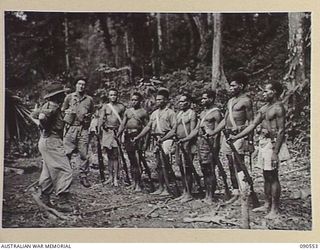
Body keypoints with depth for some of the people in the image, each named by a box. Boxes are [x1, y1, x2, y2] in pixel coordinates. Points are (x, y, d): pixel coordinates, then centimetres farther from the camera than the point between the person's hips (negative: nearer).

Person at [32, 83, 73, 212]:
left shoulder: (47, 105, 13)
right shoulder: (53, 106, -16)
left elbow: (34, 114, 25)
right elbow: (42, 116, -33)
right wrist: (47, 128, -17)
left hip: (45, 142, 11)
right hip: (52, 142, -11)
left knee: (48, 170, 19)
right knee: (65, 170, -11)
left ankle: (45, 197, 29)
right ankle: (63, 201, -12)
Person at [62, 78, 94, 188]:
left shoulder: (89, 99, 12)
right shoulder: (69, 97, 9)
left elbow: (92, 112, 23)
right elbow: (62, 110, 15)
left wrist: (88, 115, 2)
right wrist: (68, 112, -4)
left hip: (83, 129, 1)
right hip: (70, 128, -1)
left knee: (84, 154, -1)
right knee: (67, 153, -2)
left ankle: (83, 176, 7)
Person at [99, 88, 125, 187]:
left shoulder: (121, 107, 7)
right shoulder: (105, 106, 9)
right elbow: (101, 118, -1)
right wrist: (100, 126, -18)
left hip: (117, 132, -2)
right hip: (107, 131, 2)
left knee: (115, 156, -5)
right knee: (109, 156, 8)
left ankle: (115, 178, -2)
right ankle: (110, 177, 15)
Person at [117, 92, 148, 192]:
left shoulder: (143, 112, 2)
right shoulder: (127, 111, 14)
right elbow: (122, 124, 8)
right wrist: (118, 135, -7)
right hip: (128, 136, 5)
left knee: (137, 161, -11)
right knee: (131, 160, 9)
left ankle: (138, 184, -9)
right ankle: (134, 181, 17)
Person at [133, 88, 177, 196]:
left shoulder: (170, 113, -4)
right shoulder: (154, 113, 17)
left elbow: (174, 129, -10)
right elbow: (148, 127, 18)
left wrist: (163, 138, -17)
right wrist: (138, 137, 10)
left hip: (166, 140, -7)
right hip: (157, 140, 7)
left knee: (164, 165, -11)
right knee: (159, 165, 9)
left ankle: (166, 188, -8)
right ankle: (160, 187, 16)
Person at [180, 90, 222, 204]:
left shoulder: (216, 113, -7)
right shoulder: (203, 112, 19)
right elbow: (196, 129, 20)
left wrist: (214, 148, -17)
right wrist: (185, 139, 12)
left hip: (209, 143, -8)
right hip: (200, 142, 8)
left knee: (210, 170, -7)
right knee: (204, 169, 9)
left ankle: (210, 196, -4)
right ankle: (207, 194, 15)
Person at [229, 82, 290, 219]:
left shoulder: (278, 108, -11)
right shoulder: (264, 108, 15)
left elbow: (281, 131, -16)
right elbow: (253, 125, 15)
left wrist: (275, 152, -20)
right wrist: (236, 137, 9)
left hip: (273, 143, -8)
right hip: (263, 142, 8)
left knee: (273, 177, -5)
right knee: (266, 176, 13)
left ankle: (275, 209, 1)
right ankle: (267, 204, 22)